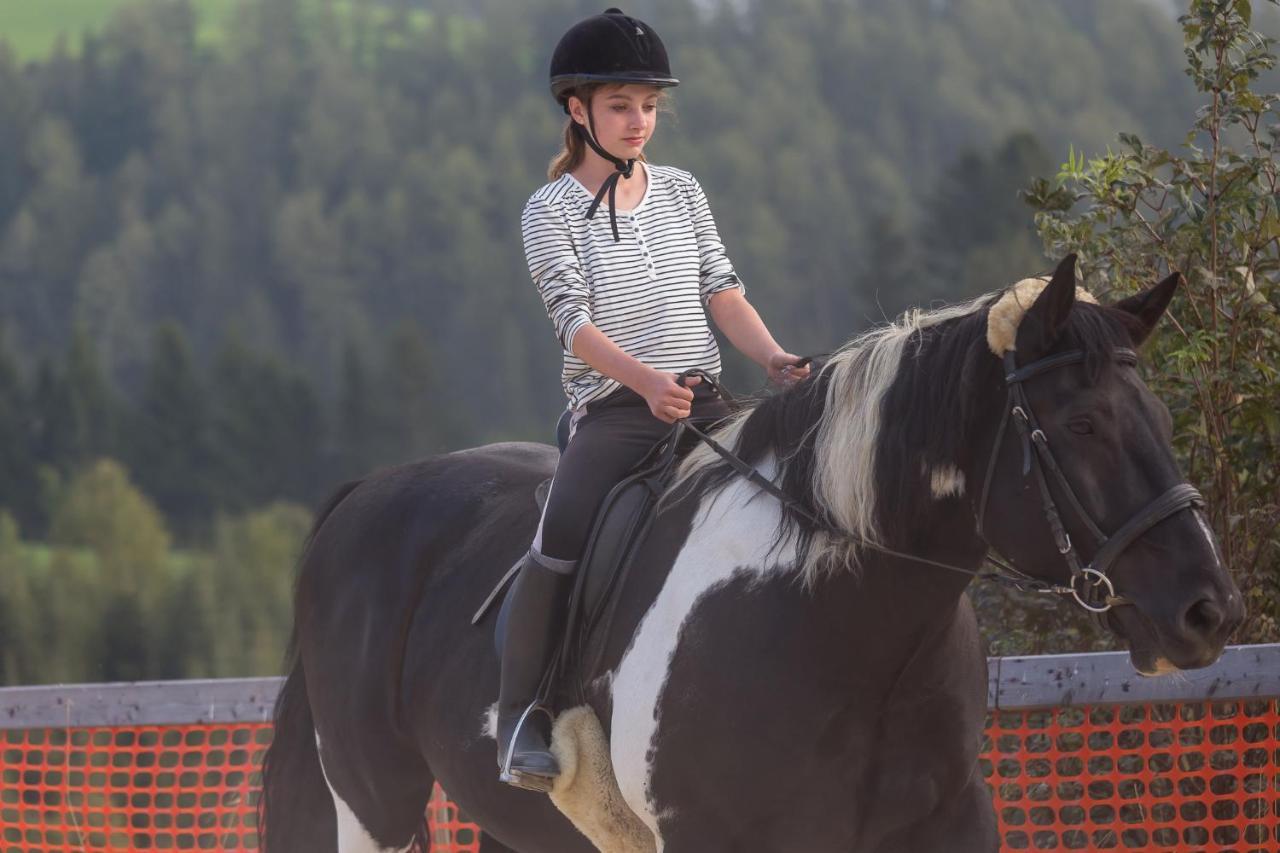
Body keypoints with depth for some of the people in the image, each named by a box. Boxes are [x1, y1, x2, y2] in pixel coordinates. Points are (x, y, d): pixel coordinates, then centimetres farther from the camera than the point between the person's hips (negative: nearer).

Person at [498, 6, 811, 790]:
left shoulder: (681, 192, 14)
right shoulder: (552, 212, 0)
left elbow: (723, 291, 7)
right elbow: (575, 320, -12)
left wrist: (772, 358, -12)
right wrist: (644, 379, -29)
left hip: (702, 404, 5)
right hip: (612, 410, -5)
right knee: (565, 535, -28)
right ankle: (521, 718, -21)